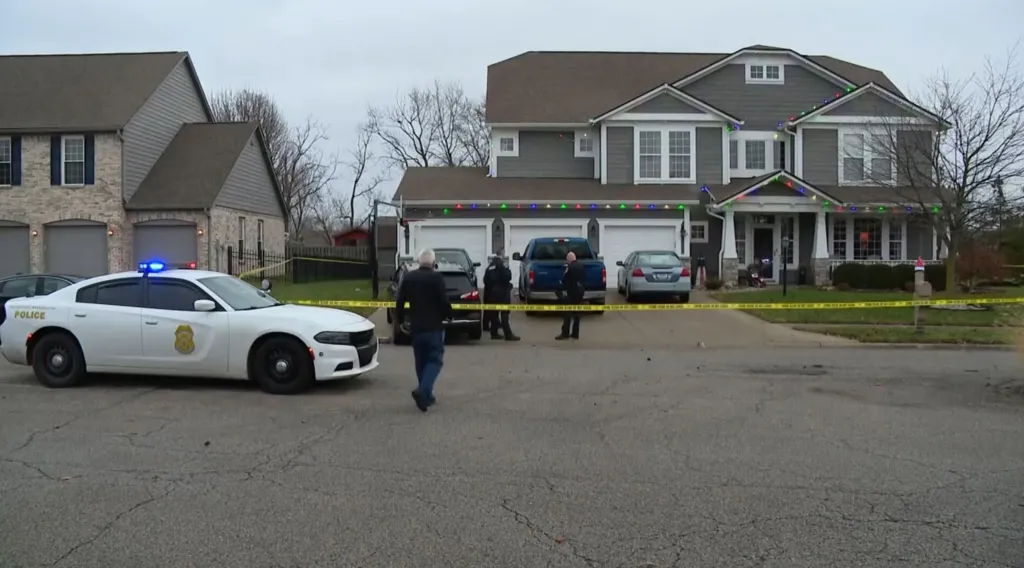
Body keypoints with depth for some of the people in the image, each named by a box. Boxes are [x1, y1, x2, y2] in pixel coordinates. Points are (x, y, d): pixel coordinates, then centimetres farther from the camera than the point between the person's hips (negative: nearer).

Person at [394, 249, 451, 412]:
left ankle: (426, 395, 19)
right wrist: (449, 315, 5)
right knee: (435, 360, 1)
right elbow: (444, 301, -14)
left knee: (421, 362, 15)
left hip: (416, 327, 5)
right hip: (434, 327, -5)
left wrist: (401, 321, 18)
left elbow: (399, 302, 6)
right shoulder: (437, 277, -11)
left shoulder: (408, 278, 5)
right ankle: (422, 391, -19)